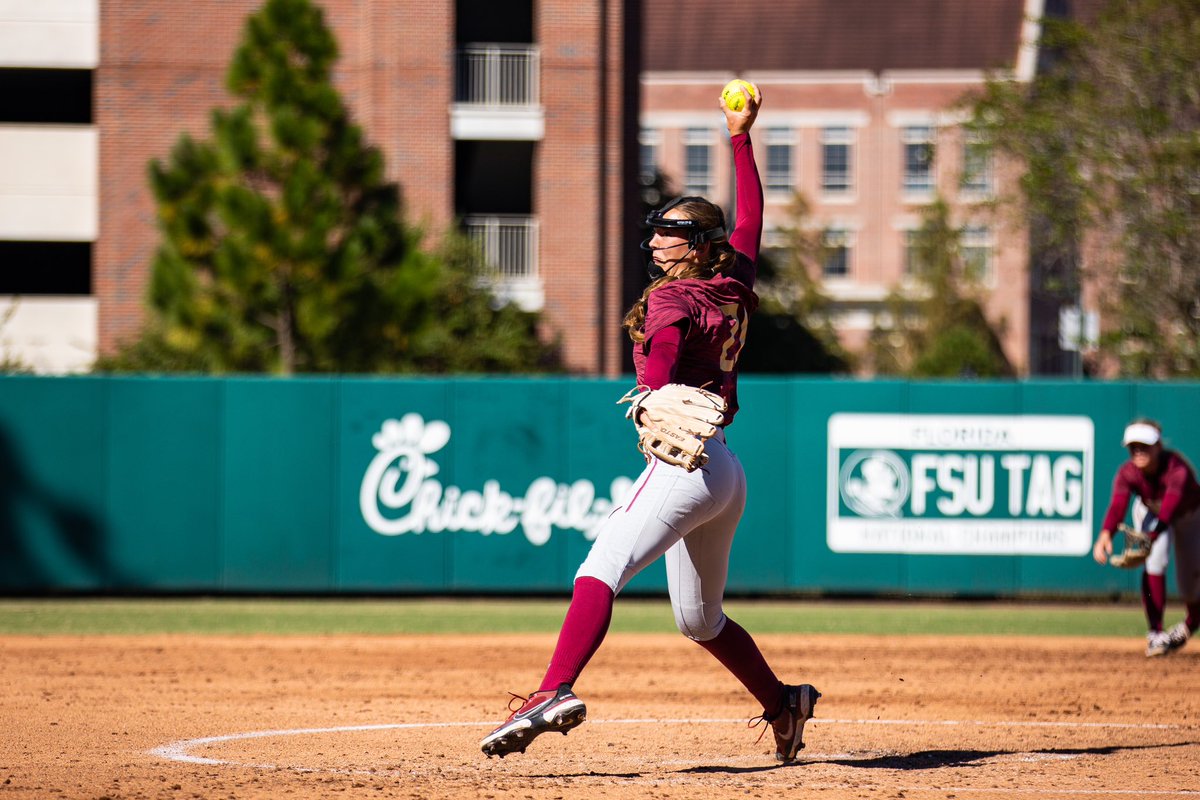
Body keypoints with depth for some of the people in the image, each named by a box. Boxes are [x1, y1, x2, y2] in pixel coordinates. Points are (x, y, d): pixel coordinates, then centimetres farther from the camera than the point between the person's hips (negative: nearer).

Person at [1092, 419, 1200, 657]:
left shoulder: (1177, 468, -41)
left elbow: (1171, 504, -56)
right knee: (1155, 560, -26)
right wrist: (1105, 535, -66)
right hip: (1150, 511, 2)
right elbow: (1117, 505, -45)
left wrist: (1151, 537, -73)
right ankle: (1155, 633, -19)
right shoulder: (1128, 473, -31)